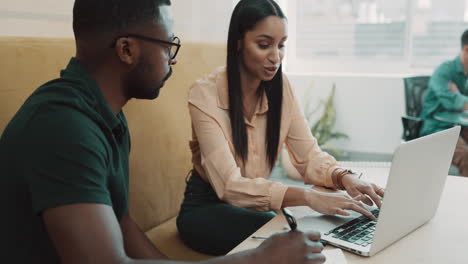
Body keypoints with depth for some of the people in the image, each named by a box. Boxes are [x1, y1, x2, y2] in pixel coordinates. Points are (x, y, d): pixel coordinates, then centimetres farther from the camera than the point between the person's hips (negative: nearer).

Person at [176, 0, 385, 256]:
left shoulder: (280, 86, -6)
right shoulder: (205, 94, -23)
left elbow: (309, 155, -7)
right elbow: (229, 185, -30)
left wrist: (344, 177, -28)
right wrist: (307, 196, -41)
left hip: (255, 204, 5)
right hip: (207, 208, -4)